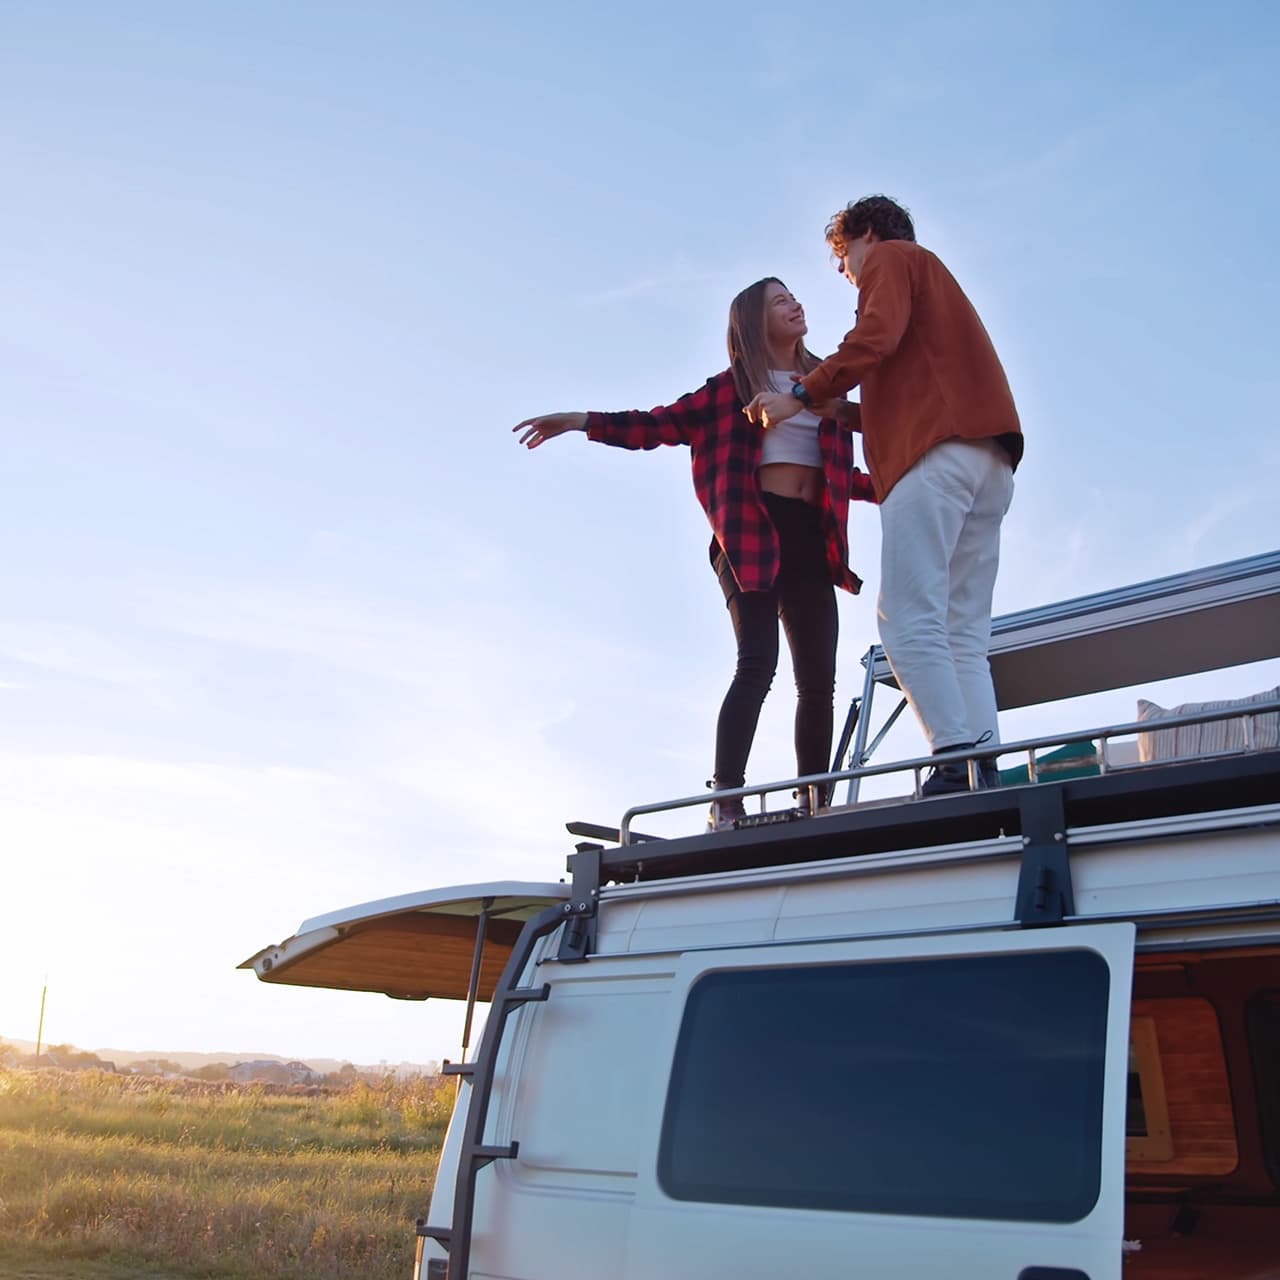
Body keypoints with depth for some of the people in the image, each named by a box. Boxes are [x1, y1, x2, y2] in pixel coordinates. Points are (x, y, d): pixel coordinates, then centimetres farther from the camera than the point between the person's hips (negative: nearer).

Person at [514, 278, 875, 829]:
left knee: (818, 677, 0)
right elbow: (662, 423, 2)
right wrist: (581, 421, -8)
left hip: (811, 538, 5)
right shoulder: (734, 384, 8)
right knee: (757, 663, -18)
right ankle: (725, 802, -20)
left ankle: (813, 803, 5)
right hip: (753, 534, -5)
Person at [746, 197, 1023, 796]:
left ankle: (956, 762, -26)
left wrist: (802, 394, -5)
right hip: (989, 461, 9)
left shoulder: (890, 258, 13)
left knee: (908, 619, -16)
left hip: (937, 451, -9)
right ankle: (986, 770, -9)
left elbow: (876, 337, -8)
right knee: (962, 632, 2)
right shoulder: (934, 280, 37)